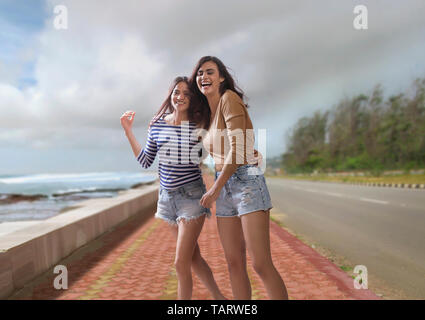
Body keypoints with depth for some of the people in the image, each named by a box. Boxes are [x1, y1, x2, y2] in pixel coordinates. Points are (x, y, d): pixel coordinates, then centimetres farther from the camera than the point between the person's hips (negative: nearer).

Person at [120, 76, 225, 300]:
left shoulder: (198, 125, -6)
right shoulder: (157, 125, 4)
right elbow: (145, 161, 8)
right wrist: (128, 131, 4)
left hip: (191, 195, -4)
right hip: (168, 196, 5)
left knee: (181, 263, -6)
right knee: (193, 257, 15)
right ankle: (219, 298, 34)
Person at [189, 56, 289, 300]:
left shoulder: (229, 98, -6)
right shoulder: (209, 112, 19)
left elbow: (238, 149, -15)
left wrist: (215, 189, -12)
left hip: (246, 181, -8)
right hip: (224, 186, 8)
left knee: (261, 264, -10)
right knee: (235, 263, 8)